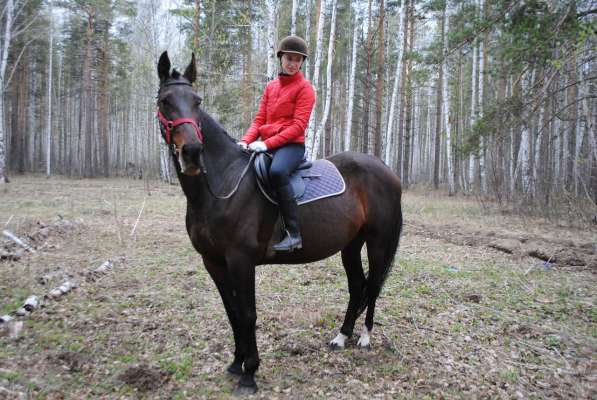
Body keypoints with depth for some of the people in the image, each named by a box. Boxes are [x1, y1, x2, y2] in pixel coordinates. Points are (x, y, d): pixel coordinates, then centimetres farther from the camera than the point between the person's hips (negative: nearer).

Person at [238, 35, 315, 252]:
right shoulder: (271, 86, 18)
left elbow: (298, 125, -11)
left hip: (292, 144, -7)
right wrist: (245, 141, -5)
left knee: (277, 171, -37)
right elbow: (259, 119, 14)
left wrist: (267, 144, -19)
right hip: (266, 144, 7)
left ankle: (294, 233, -33)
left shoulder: (304, 88, 0)